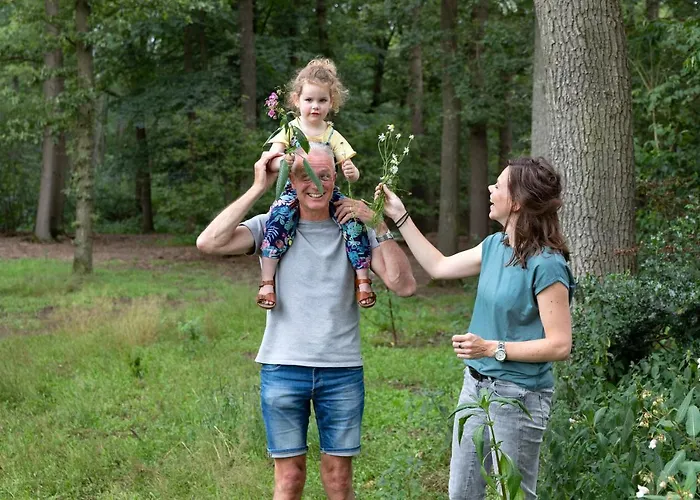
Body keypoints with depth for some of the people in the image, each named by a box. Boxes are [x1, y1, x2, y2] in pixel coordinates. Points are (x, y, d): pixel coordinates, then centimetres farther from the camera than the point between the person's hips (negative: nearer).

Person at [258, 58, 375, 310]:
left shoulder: (333, 136, 3)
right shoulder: (290, 129, 1)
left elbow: (351, 171, 1)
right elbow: (271, 160, -9)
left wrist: (352, 173, -24)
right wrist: (282, 161, -33)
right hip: (294, 191, -1)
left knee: (354, 221, -21)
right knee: (278, 218, -30)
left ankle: (362, 279, -9)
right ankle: (267, 282, -24)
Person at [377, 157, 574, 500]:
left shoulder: (546, 265, -20)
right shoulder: (495, 245, 4)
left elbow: (559, 345, -20)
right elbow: (439, 267, 19)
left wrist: (493, 349, -24)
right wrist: (400, 217, 18)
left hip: (517, 397, -8)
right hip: (476, 385, 8)